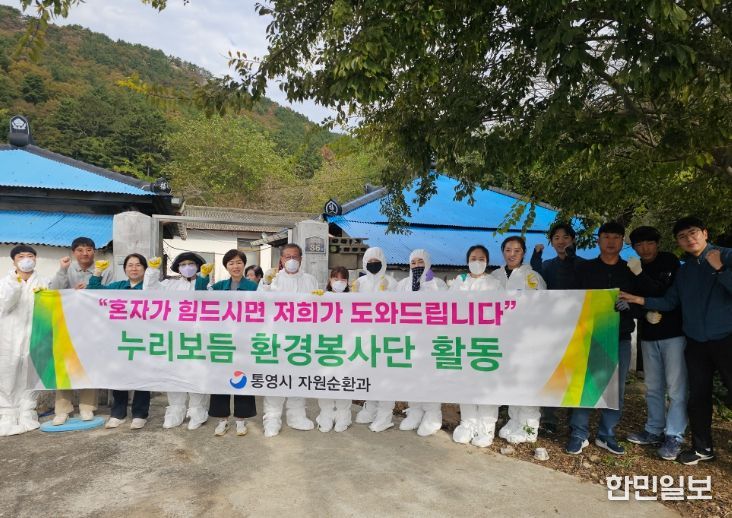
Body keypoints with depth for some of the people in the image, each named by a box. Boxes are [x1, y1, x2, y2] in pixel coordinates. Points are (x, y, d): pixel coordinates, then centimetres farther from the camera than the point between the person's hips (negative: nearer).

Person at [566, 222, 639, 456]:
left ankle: (606, 435, 19)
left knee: (616, 389, 6)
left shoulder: (631, 271, 9)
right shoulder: (584, 269, 6)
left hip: (620, 338, 2)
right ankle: (578, 434, 8)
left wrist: (630, 304, -12)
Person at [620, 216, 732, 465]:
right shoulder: (683, 271, 13)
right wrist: (639, 300, -1)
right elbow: (669, 302, 10)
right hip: (695, 342, 6)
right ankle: (702, 447, 28)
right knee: (698, 396, 13)